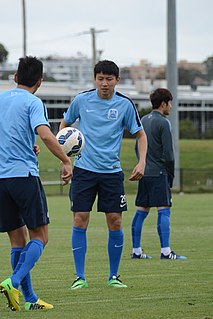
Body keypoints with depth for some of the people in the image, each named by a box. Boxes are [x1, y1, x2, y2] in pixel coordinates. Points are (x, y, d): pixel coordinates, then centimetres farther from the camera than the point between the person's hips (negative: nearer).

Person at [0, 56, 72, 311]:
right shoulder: (33, 103, -4)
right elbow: (44, 134, -20)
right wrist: (66, 161, -14)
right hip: (24, 175, -6)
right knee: (39, 236, 2)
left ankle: (29, 298, 7)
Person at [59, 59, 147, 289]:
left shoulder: (124, 104, -1)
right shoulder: (81, 100, 0)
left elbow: (140, 134, 8)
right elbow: (65, 123, 16)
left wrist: (141, 162, -5)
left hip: (111, 171, 0)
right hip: (84, 168, 0)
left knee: (115, 223, -2)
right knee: (80, 221, -6)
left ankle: (113, 276, 13)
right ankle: (80, 277, 2)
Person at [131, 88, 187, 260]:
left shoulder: (143, 120, 14)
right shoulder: (163, 123, -9)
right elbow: (168, 153, -12)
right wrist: (170, 177, -3)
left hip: (144, 173, 8)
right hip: (159, 173, -8)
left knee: (141, 211, 9)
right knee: (164, 210, -8)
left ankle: (136, 250, 11)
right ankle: (166, 251, -14)